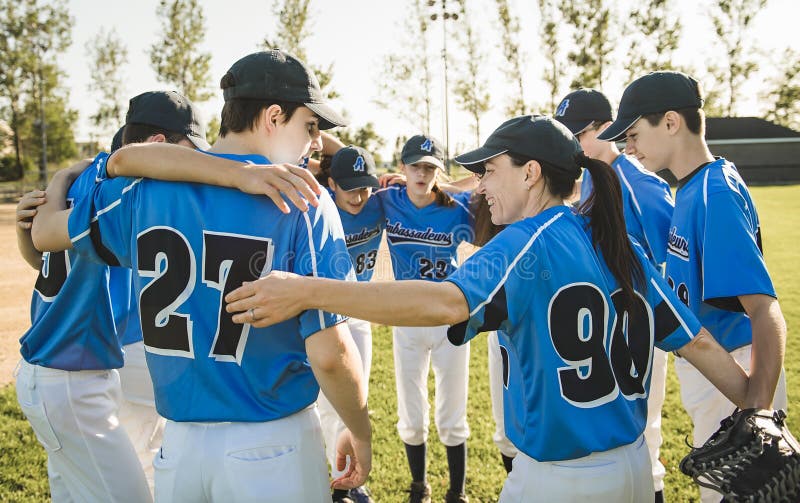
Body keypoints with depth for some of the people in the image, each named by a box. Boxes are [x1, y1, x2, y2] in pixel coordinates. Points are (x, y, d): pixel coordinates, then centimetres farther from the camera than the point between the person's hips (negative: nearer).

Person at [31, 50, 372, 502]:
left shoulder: (144, 188, -1)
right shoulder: (304, 202, -14)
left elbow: (45, 233, 16)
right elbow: (329, 352, -18)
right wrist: (361, 433, -1)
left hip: (180, 442, 4)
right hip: (274, 444, -3)